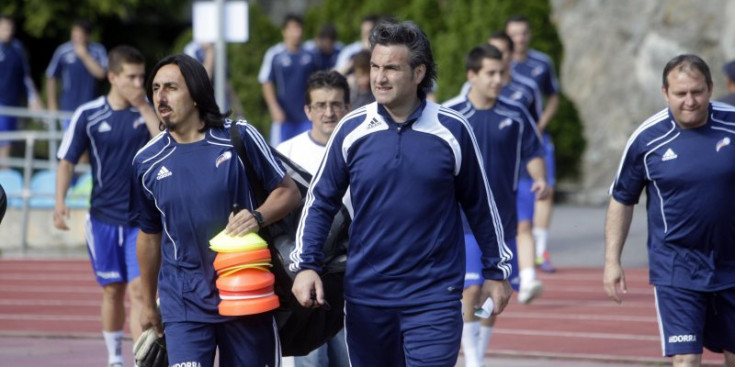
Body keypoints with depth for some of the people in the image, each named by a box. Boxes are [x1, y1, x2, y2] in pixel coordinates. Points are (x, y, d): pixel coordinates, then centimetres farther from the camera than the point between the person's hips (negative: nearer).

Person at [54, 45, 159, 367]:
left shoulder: (150, 111, 0)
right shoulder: (88, 115, -2)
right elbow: (67, 161, 2)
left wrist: (144, 107, -16)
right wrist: (60, 201, -11)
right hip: (104, 217, 1)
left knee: (139, 289, -11)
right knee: (112, 292, 9)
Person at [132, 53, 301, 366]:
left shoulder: (238, 137, -3)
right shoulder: (147, 162, 4)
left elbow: (288, 192, 3)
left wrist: (258, 217, -18)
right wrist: (148, 303, 24)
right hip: (184, 302, 1)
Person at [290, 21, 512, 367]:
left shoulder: (452, 130, -3)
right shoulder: (351, 130, 0)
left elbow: (480, 204, 8)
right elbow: (320, 202, 7)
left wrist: (496, 271, 12)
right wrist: (306, 264, -5)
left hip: (434, 297, -2)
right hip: (366, 296, 2)